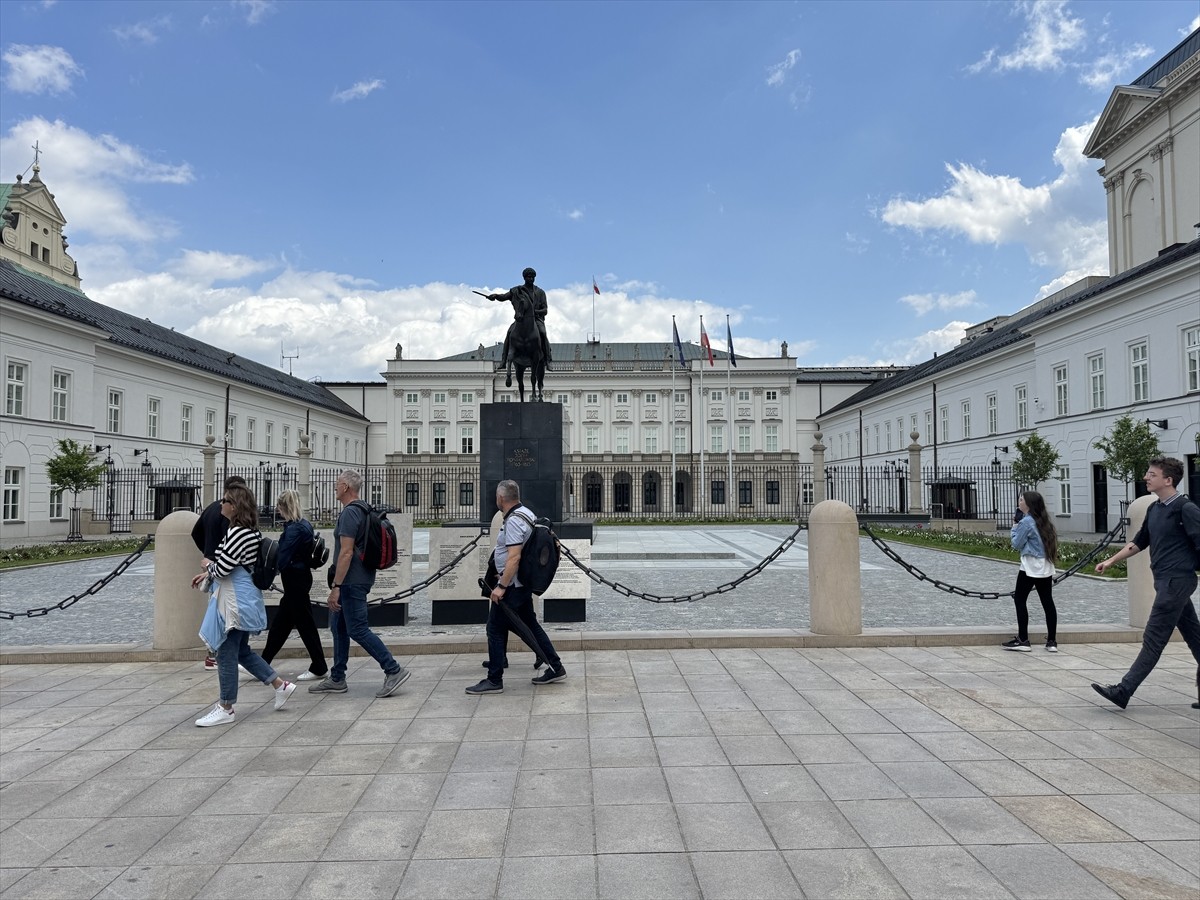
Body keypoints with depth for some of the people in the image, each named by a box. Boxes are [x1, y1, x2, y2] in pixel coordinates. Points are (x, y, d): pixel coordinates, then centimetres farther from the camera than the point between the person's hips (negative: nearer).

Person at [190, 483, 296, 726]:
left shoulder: (237, 533, -21)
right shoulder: (249, 531, 10)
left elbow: (221, 569, -20)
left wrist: (207, 568, 1)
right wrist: (208, 574, 17)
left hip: (235, 600, -10)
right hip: (243, 597, 10)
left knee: (226, 653, 1)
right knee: (242, 650, 19)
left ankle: (226, 709, 11)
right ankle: (280, 685, 23)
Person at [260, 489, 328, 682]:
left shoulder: (294, 529, -19)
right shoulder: (305, 525, 10)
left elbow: (284, 557, -21)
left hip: (295, 579, -10)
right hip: (301, 577, 10)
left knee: (304, 623, -1)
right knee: (280, 623, 17)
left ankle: (318, 668, 8)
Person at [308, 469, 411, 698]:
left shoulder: (350, 513, -17)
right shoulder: (362, 510, 14)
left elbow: (346, 553, -23)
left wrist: (335, 587, -22)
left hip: (352, 582, -10)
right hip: (355, 582, 10)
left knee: (358, 629, -8)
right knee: (339, 627, 15)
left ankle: (394, 670, -6)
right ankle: (337, 679, 22)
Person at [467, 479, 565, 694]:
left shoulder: (513, 521, -20)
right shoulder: (526, 513, 11)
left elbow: (514, 558, -26)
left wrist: (501, 586, -25)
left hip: (512, 585, -10)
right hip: (524, 583, 10)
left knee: (495, 629, -2)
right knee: (530, 625, 17)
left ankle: (494, 681, 3)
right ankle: (555, 668, 21)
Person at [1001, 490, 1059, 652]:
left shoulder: (1026, 521, -13)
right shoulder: (1043, 521, 11)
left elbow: (1016, 544, -8)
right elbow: (1050, 541, 18)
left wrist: (1014, 526, 2)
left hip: (1030, 568, -8)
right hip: (1046, 568, 8)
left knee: (1020, 600, 0)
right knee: (1047, 602, 7)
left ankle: (1022, 640, 0)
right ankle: (1052, 641, 8)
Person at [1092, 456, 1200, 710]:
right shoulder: (1154, 509, 11)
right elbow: (1139, 542, 20)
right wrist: (1111, 561, 17)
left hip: (1176, 581, -9)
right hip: (1165, 581, 9)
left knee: (1153, 639, -4)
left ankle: (1123, 691, -2)